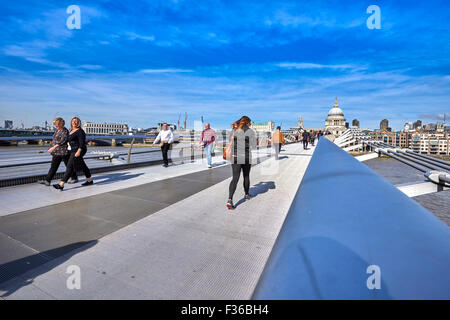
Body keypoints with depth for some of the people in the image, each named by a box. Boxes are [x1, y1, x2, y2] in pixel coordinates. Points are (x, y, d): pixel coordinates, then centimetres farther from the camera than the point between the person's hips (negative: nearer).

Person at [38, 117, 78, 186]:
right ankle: (47, 180, 4)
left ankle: (74, 178, 17)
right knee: (53, 166, 5)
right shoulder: (57, 130, 15)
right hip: (56, 152, 9)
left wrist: (53, 147, -27)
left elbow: (63, 141, -24)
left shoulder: (64, 131, -13)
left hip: (64, 151, -8)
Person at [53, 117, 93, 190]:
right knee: (83, 166, 15)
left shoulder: (80, 131, -12)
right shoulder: (72, 131, 16)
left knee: (70, 166, -11)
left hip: (79, 150, -10)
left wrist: (79, 151, -27)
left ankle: (61, 185, -11)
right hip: (73, 151, 10)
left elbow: (82, 142, -20)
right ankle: (90, 180, 26)